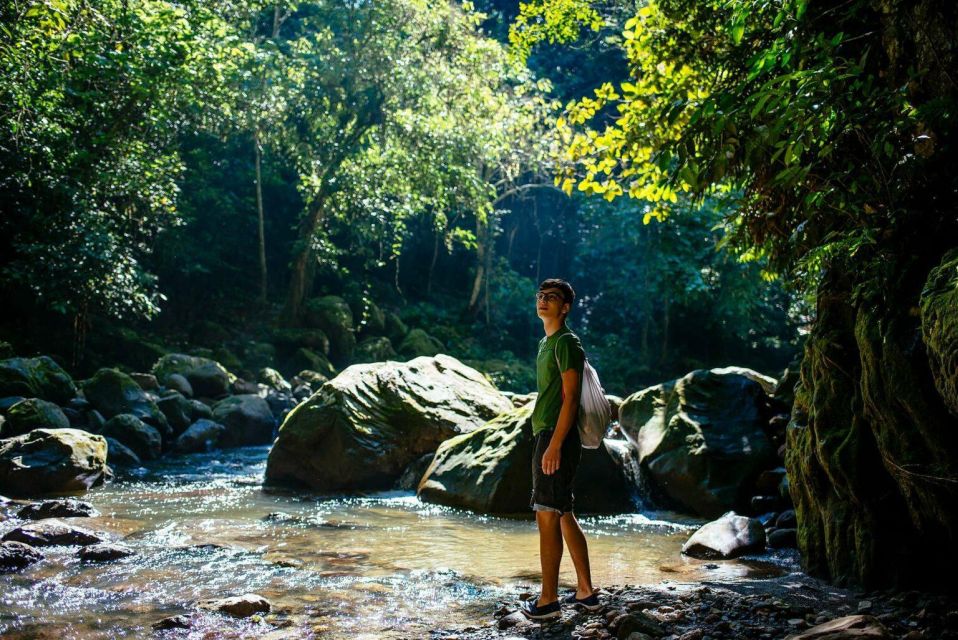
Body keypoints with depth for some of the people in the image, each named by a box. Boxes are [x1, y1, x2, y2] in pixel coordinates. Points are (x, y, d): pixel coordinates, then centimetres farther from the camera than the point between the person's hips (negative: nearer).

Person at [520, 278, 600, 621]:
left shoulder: (566, 342, -11)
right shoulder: (546, 343, 18)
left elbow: (570, 398, -17)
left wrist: (554, 445, -22)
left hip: (557, 437, -10)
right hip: (545, 436, 10)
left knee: (547, 517, -7)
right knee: (564, 516, 13)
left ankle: (549, 600, 0)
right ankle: (586, 592, 21)